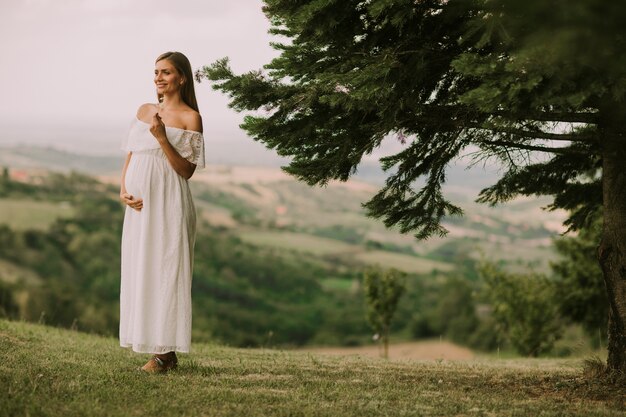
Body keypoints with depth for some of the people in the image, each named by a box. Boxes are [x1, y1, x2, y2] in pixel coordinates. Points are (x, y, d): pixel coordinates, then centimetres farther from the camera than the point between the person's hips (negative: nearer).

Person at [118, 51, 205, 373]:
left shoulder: (190, 117, -3)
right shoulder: (144, 110, 14)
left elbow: (187, 170, -7)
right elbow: (130, 154, 15)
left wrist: (162, 138, -18)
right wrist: (124, 189, -1)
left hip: (168, 203, -6)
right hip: (140, 203, 6)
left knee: (165, 270, -6)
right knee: (138, 270, 6)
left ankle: (165, 352, -2)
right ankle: (148, 342, 13)